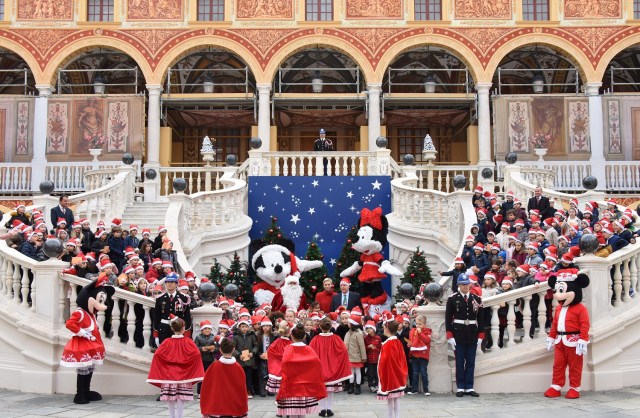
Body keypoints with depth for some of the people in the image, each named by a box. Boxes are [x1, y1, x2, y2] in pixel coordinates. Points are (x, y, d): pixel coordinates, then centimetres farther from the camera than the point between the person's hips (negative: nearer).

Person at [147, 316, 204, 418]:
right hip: (183, 374, -1)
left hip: (169, 374, 1)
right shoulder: (187, 341, -5)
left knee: (170, 398, 7)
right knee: (181, 398, 1)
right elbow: (196, 353, -18)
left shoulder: (167, 342, -3)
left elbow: (157, 354, -15)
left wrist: (168, 361, -4)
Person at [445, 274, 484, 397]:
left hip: (472, 335, 2)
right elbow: (448, 318, -3)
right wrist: (450, 336, -8)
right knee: (459, 362, 3)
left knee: (471, 362, 6)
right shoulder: (452, 299, -2)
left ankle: (469, 387, 12)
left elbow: (481, 318, 7)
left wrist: (480, 336, 3)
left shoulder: (477, 299, 5)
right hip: (458, 335, -2)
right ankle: (460, 387, 9)